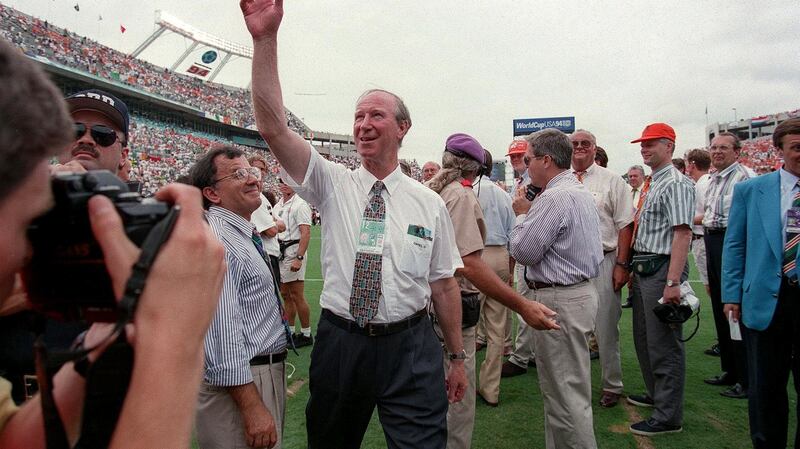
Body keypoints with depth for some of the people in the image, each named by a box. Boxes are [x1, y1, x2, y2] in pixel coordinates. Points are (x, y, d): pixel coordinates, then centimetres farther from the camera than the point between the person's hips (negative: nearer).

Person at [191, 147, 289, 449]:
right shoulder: (217, 242, -21)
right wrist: (252, 407, -26)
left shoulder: (245, 235, 11)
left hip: (267, 371, 10)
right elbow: (220, 333, -27)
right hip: (239, 383, -10)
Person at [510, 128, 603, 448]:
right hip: (581, 290, 11)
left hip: (558, 301, -11)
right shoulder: (581, 192, 14)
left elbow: (524, 251, -17)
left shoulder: (555, 197, -19)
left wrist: (522, 214, -3)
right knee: (567, 388, 19)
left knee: (565, 393, -2)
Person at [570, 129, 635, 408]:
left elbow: (625, 225, -2)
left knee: (606, 329, 4)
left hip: (603, 262, -3)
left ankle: (612, 386, 18)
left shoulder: (611, 181, 1)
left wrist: (622, 265, -9)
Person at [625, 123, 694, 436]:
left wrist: (673, 282, -26)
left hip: (662, 269, -10)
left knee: (664, 344, -2)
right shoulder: (651, 185, 16)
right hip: (644, 269, 10)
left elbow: (682, 233, -21)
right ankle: (655, 395, 37)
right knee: (643, 339, 20)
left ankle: (668, 417, 9)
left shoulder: (676, 184, -13)